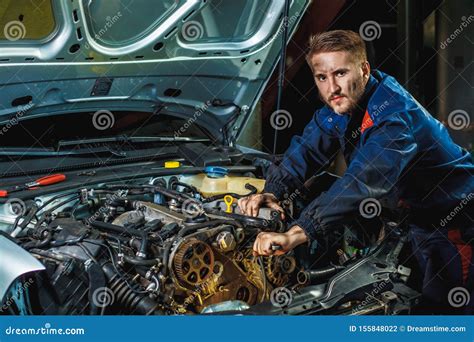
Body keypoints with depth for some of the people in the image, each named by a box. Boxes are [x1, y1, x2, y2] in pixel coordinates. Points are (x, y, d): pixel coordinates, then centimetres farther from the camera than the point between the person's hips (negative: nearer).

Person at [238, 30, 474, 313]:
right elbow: (306, 150, 1)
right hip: (418, 217, 8)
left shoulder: (394, 112, -35)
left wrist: (296, 234, -57)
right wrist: (272, 193, -19)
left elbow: (365, 182, -48)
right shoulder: (340, 105, -5)